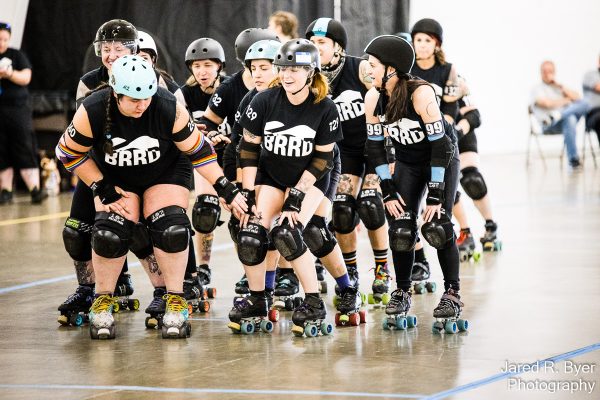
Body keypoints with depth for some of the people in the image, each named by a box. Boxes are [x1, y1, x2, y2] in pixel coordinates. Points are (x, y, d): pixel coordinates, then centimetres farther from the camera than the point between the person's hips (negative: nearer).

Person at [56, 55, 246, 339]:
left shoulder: (168, 109, -29)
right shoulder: (92, 112, -28)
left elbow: (198, 150, -16)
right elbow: (69, 153, -13)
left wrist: (226, 189, -16)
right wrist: (102, 188, -14)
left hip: (165, 173, 0)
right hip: (114, 177, 0)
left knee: (171, 230, -20)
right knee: (110, 232, -18)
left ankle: (175, 303, -3)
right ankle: (102, 303, 3)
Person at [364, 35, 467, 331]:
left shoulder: (421, 94, -31)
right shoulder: (373, 98, -16)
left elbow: (440, 143, -27)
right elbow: (375, 146, -5)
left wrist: (435, 193, -27)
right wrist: (388, 190, -10)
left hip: (442, 160, -4)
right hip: (407, 162, 4)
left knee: (437, 226, -17)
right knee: (400, 229, -9)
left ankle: (452, 294, -3)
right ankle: (402, 293, 9)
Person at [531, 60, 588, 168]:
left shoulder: (559, 87, 28)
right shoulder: (537, 88, 10)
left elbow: (577, 97, 12)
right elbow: (546, 103, -9)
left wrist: (560, 86, 5)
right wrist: (566, 101, 5)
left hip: (563, 118, 5)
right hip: (550, 124, -4)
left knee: (583, 104, -23)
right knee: (570, 118, -38)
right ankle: (573, 159, -41)